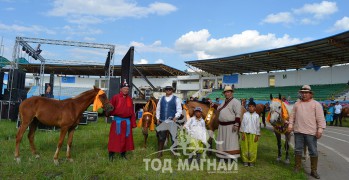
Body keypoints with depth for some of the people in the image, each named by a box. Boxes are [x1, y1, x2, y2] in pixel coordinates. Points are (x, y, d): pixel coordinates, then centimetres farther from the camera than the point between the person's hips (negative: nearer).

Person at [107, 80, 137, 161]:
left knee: (126, 138, 12)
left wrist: (133, 123, 7)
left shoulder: (129, 99, 8)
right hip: (117, 120, -4)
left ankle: (123, 154, 26)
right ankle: (111, 155, 12)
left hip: (127, 121, 5)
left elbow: (132, 112, 8)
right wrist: (108, 113, -29)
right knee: (114, 137, 1)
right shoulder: (115, 97, -4)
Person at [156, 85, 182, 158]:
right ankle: (159, 152, 17)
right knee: (161, 137, 6)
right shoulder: (161, 99, 11)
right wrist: (158, 119, 4)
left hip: (172, 121, -2)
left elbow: (179, 110, -3)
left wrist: (175, 117, -18)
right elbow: (158, 109, 12)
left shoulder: (176, 99, 1)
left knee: (173, 136, 6)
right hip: (162, 121, 2)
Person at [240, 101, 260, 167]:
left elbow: (258, 126, 4)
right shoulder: (245, 114, 2)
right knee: (245, 148, 4)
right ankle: (245, 161, 16)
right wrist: (242, 133, -1)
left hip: (253, 134, 0)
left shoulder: (256, 116, 2)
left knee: (253, 148, 3)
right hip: (245, 133, 1)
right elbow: (242, 124, 4)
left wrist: (257, 135, 1)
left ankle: (252, 161, 16)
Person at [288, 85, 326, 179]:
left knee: (313, 152, 5)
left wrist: (320, 129, -13)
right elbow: (292, 116, 12)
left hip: (311, 132, -3)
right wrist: (290, 125, 1)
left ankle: (314, 171, 17)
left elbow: (320, 118, -6)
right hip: (298, 131, 3)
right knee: (298, 150, 11)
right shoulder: (297, 104, 10)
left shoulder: (316, 104, -1)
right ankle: (297, 167, 25)